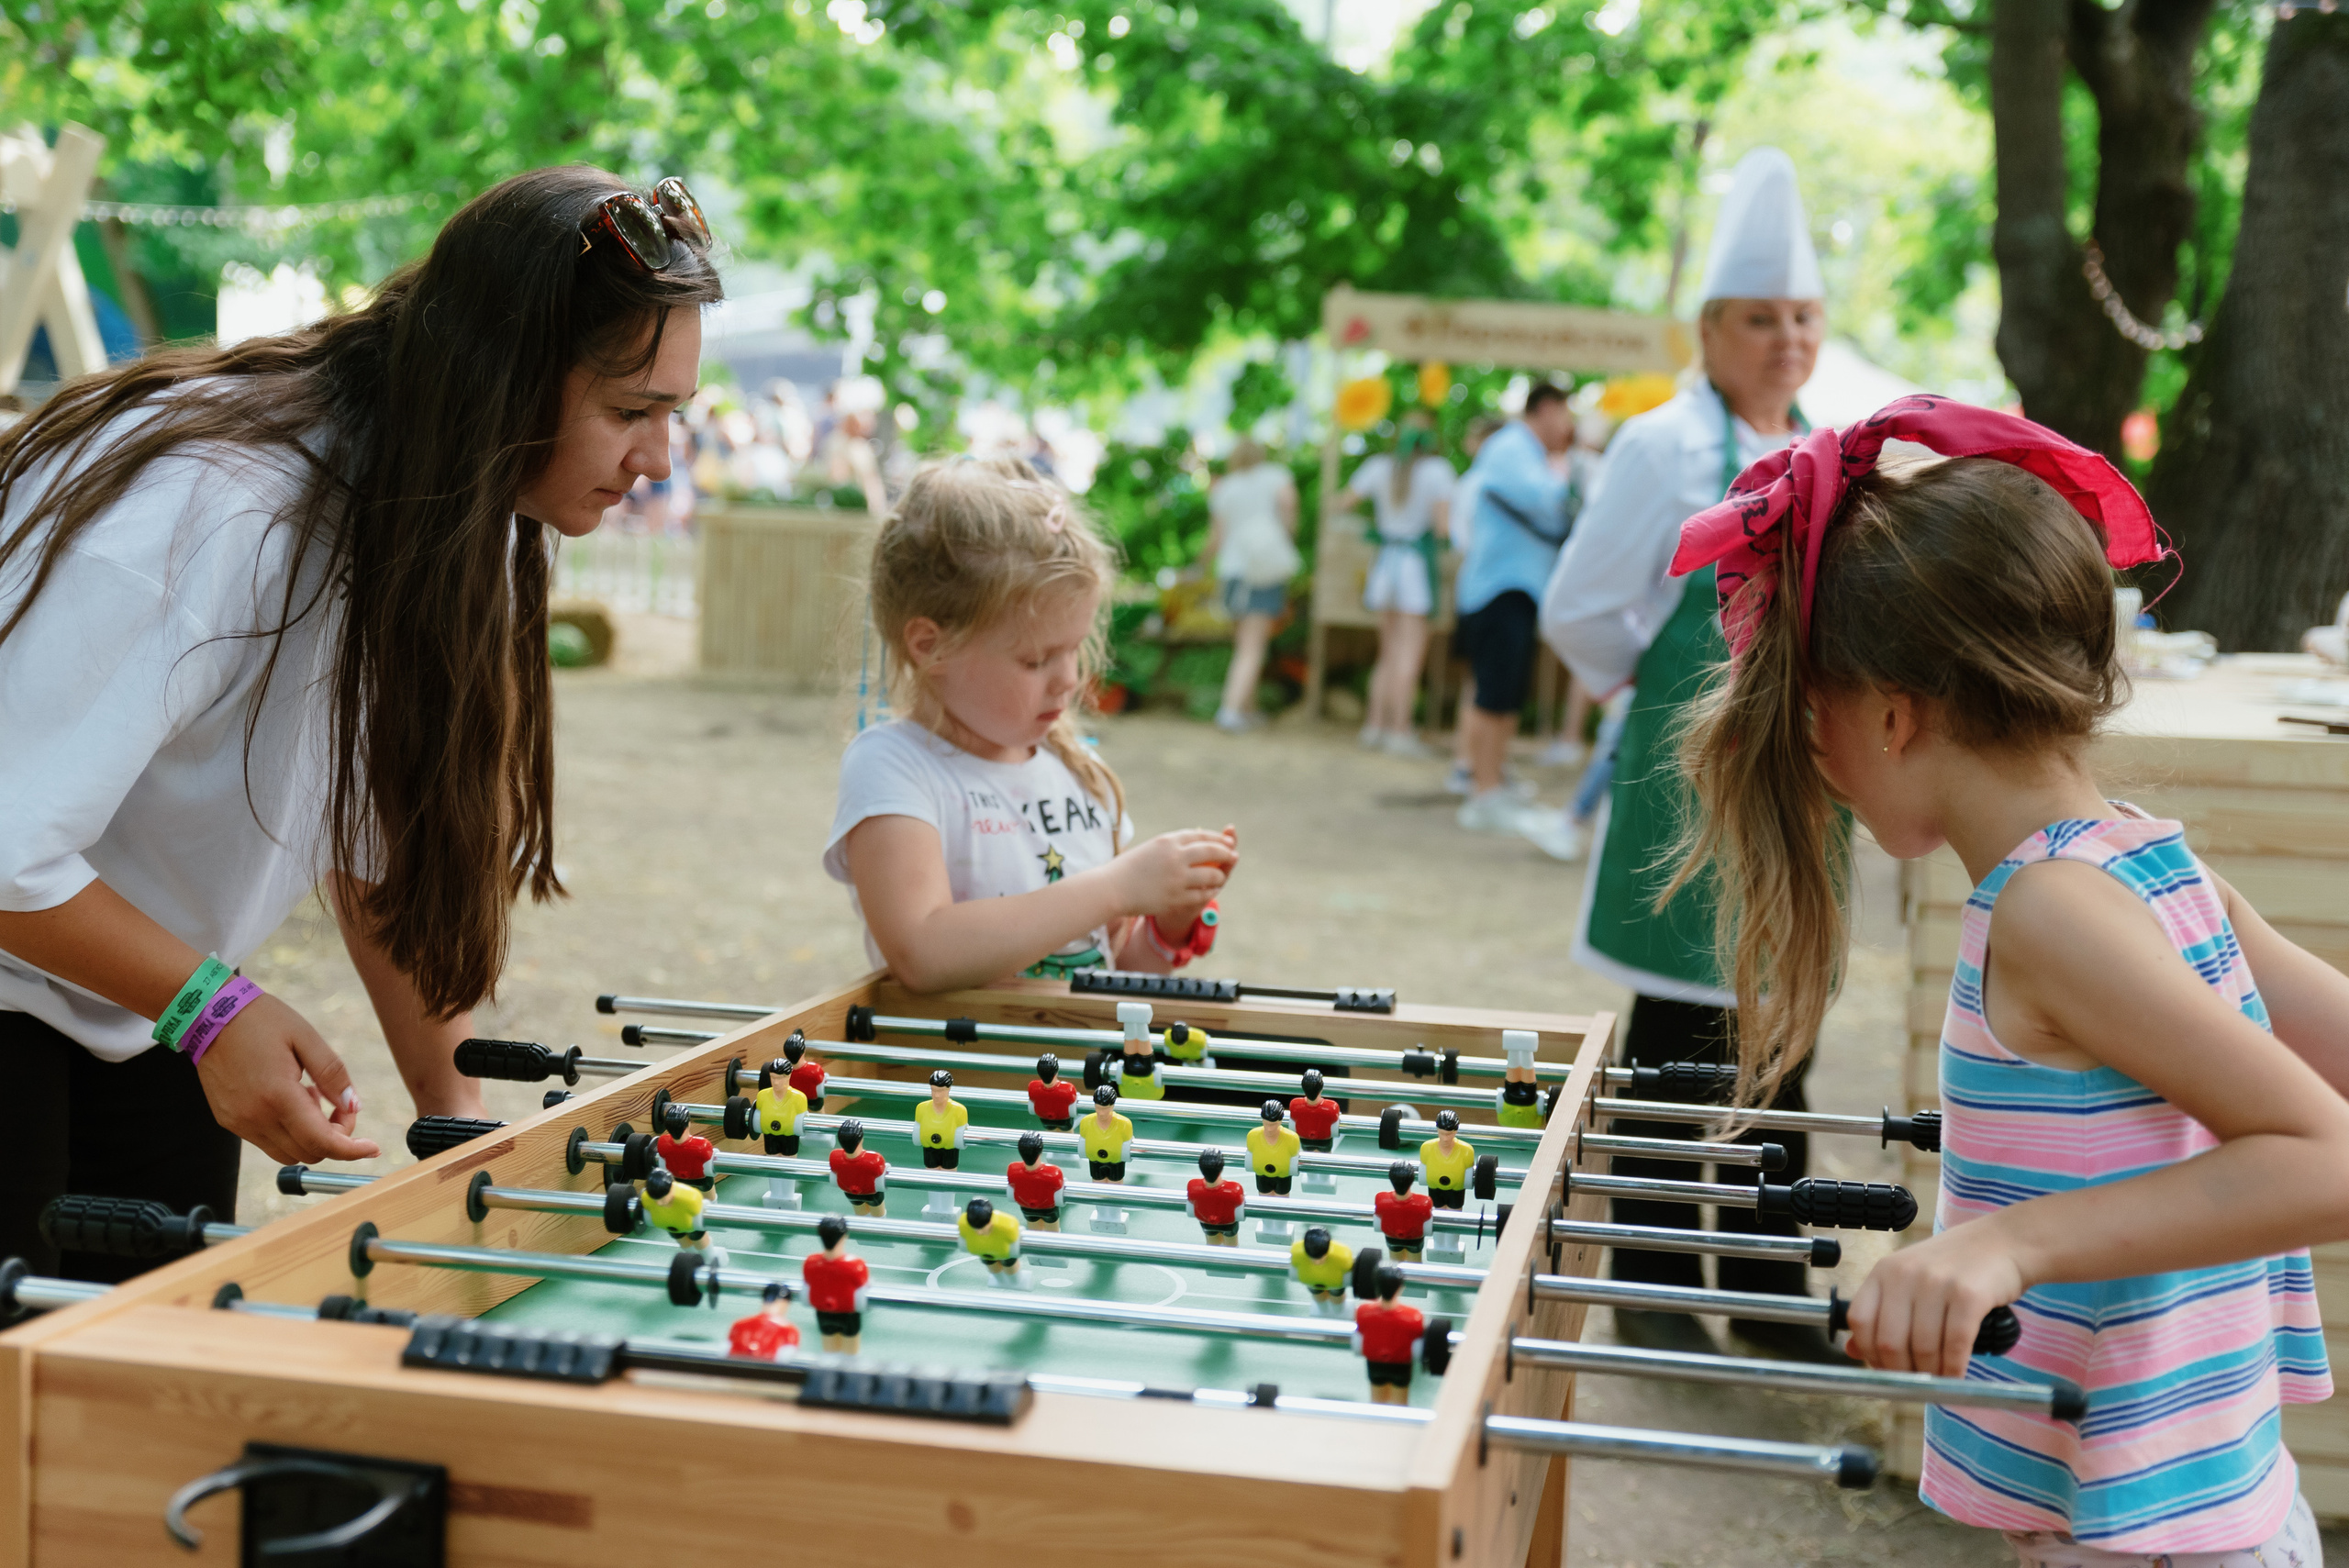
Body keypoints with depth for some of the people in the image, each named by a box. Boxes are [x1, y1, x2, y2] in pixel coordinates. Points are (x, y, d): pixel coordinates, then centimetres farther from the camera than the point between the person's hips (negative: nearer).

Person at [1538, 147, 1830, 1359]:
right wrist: (1663, 695, 0)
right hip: (1694, 788, -6)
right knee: (1679, 1033, 2)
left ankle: (1767, 1288, 24)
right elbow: (1579, 611, -10)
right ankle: (1655, 1292, 15)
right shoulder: (1668, 445, -10)